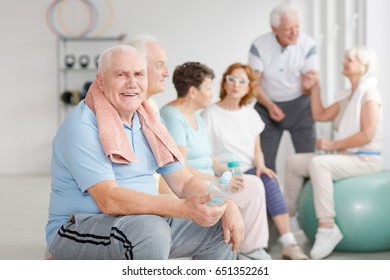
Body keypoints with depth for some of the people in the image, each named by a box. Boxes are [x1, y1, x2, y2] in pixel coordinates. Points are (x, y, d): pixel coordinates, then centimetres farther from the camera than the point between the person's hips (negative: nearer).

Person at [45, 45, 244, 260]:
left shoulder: (148, 122, 10)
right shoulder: (80, 126, -16)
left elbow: (184, 182, 8)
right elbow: (109, 200, -27)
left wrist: (227, 205, -11)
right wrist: (184, 208, -35)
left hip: (142, 224, 8)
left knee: (220, 227, 0)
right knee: (151, 229, -35)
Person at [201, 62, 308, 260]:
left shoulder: (250, 114, 15)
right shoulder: (210, 114, -1)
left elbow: (257, 150, 16)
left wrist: (260, 165, -6)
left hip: (248, 171, 4)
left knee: (269, 180, -29)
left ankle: (288, 243, -35)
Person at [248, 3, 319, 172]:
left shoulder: (308, 44, -13)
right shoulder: (259, 45, -12)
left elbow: (307, 89, -12)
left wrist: (309, 86, -37)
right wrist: (270, 106, -23)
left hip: (300, 106, 0)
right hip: (268, 105, 0)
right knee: (265, 160, -2)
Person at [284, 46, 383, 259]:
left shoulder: (369, 94, -10)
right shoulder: (347, 96, 17)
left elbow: (367, 135, -20)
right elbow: (320, 115, 19)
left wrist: (333, 145, -18)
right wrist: (315, 87, 12)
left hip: (366, 159, -9)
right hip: (346, 157, 9)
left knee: (318, 163, -34)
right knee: (294, 162, 4)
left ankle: (327, 227, -37)